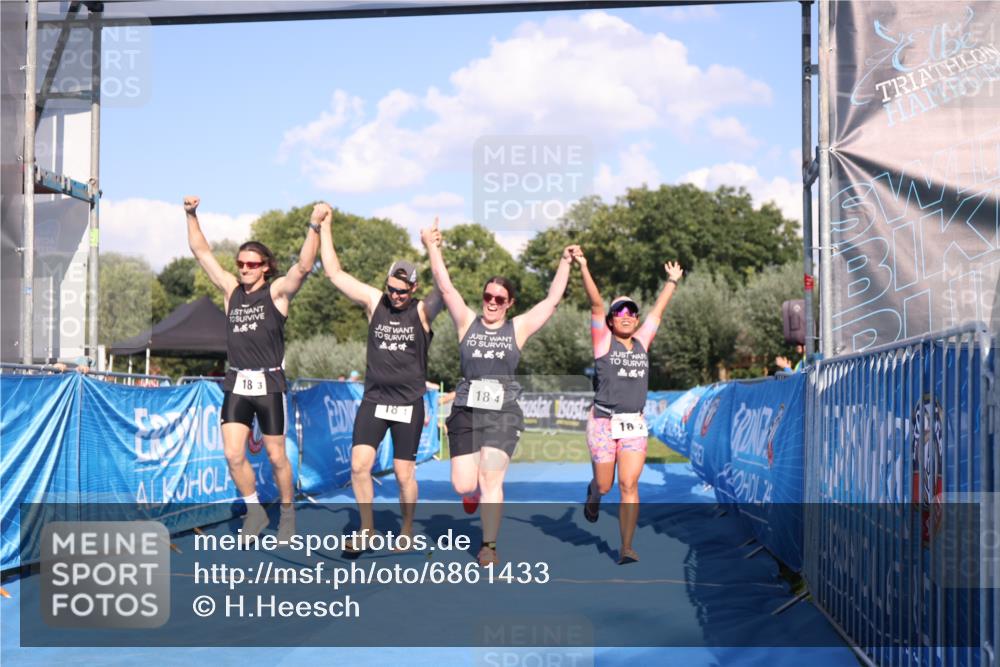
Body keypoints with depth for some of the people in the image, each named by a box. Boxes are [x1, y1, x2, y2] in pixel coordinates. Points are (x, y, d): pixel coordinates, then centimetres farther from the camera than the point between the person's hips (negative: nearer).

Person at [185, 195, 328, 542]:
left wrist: (314, 226, -29)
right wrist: (191, 216, 6)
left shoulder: (277, 291, -3)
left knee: (276, 456, 4)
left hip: (269, 383, -3)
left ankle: (287, 512, 24)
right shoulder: (231, 289, 8)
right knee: (233, 455, -5)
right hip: (236, 384, 4)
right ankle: (255, 510, 16)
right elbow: (202, 252, 11)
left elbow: (304, 266, -19)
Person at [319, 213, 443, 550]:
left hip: (409, 403, -2)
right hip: (373, 399, 2)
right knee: (359, 465, -9)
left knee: (404, 474, 3)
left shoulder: (422, 310, -3)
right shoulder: (374, 301, 2)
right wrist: (325, 228, 0)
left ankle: (407, 530, 24)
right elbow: (334, 272, 2)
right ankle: (367, 529, 9)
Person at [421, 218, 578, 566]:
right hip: (466, 410, 1)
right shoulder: (467, 322, 8)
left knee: (491, 478, -12)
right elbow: (446, 288, 1)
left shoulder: (518, 328, 8)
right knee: (463, 484, -4)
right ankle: (474, 492, 35)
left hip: (503, 413, -1)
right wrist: (432, 248, -6)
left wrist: (566, 263, 8)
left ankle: (489, 545, -1)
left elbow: (552, 299, 9)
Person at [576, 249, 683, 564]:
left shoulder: (641, 343, 12)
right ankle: (592, 496, 43)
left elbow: (658, 311, 22)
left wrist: (672, 281, 29)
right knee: (604, 486, 5)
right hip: (603, 421, -3)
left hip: (634, 424, 3)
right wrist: (583, 267, -16)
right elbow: (596, 304, -8)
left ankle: (626, 548, -6)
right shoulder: (603, 341, 1)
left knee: (629, 485, -7)